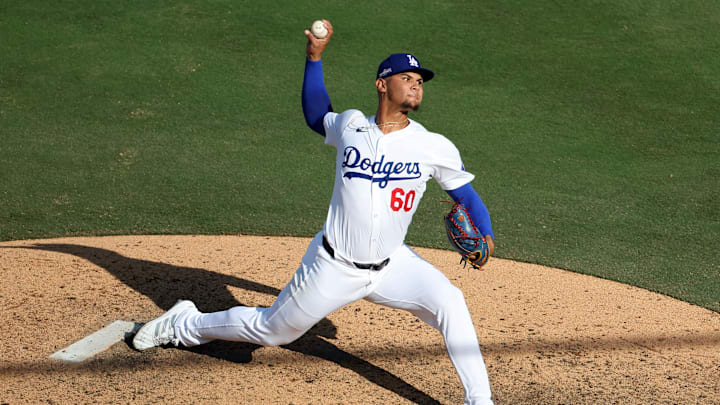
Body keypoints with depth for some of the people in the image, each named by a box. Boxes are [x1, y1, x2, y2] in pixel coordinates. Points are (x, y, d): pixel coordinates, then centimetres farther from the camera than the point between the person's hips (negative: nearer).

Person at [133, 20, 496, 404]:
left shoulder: (434, 147, -8)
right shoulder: (349, 125, -5)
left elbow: (468, 197, 1)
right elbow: (314, 115, 17)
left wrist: (485, 237, -16)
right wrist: (314, 57, 8)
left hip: (391, 267, 1)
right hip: (333, 268, 0)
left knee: (449, 301, -24)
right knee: (269, 331, 13)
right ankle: (185, 324, 38)